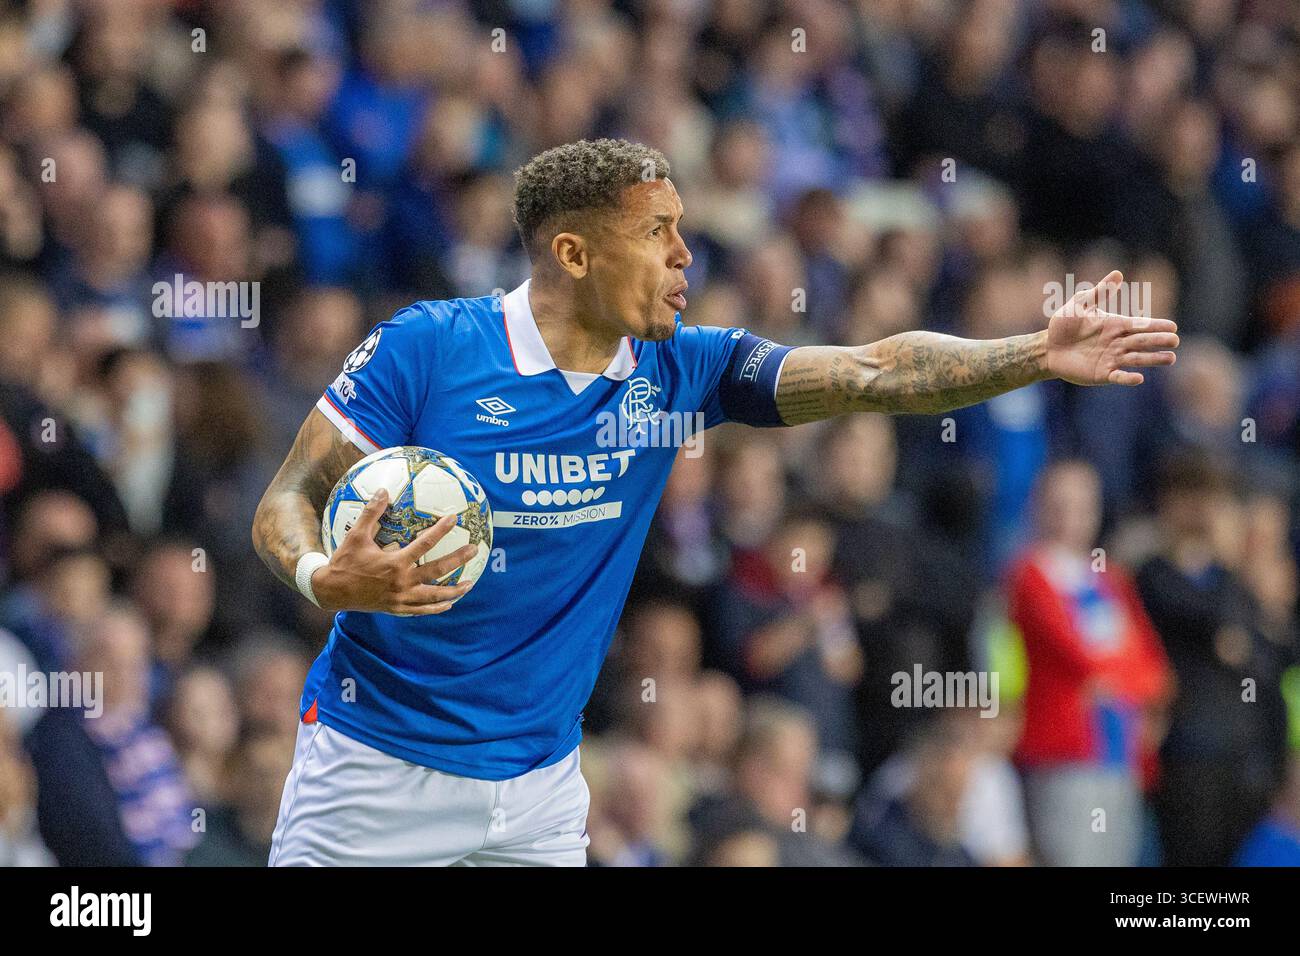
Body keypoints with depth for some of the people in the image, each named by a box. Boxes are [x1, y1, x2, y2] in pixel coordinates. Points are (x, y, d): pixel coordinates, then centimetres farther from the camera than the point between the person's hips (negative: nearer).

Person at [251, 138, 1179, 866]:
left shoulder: (679, 369, -1)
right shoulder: (425, 348, -13)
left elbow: (875, 372, -4)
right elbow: (286, 504, -9)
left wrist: (1040, 355, -16)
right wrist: (325, 577, -31)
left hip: (539, 785, 4)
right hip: (377, 775, -4)